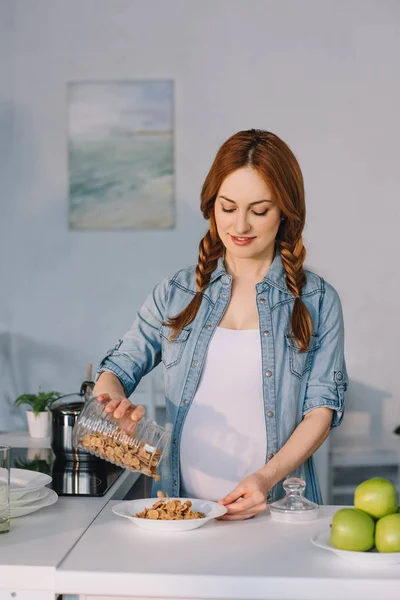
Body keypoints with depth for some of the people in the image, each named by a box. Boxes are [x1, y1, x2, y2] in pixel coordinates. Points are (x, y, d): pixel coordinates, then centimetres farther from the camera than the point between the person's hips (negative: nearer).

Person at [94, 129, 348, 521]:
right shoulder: (176, 294, 10)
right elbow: (115, 371, 15)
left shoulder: (317, 301, 5)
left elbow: (321, 409, 2)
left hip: (276, 505, -1)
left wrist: (267, 477, -13)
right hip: (179, 501, 2)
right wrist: (115, 402, -9)